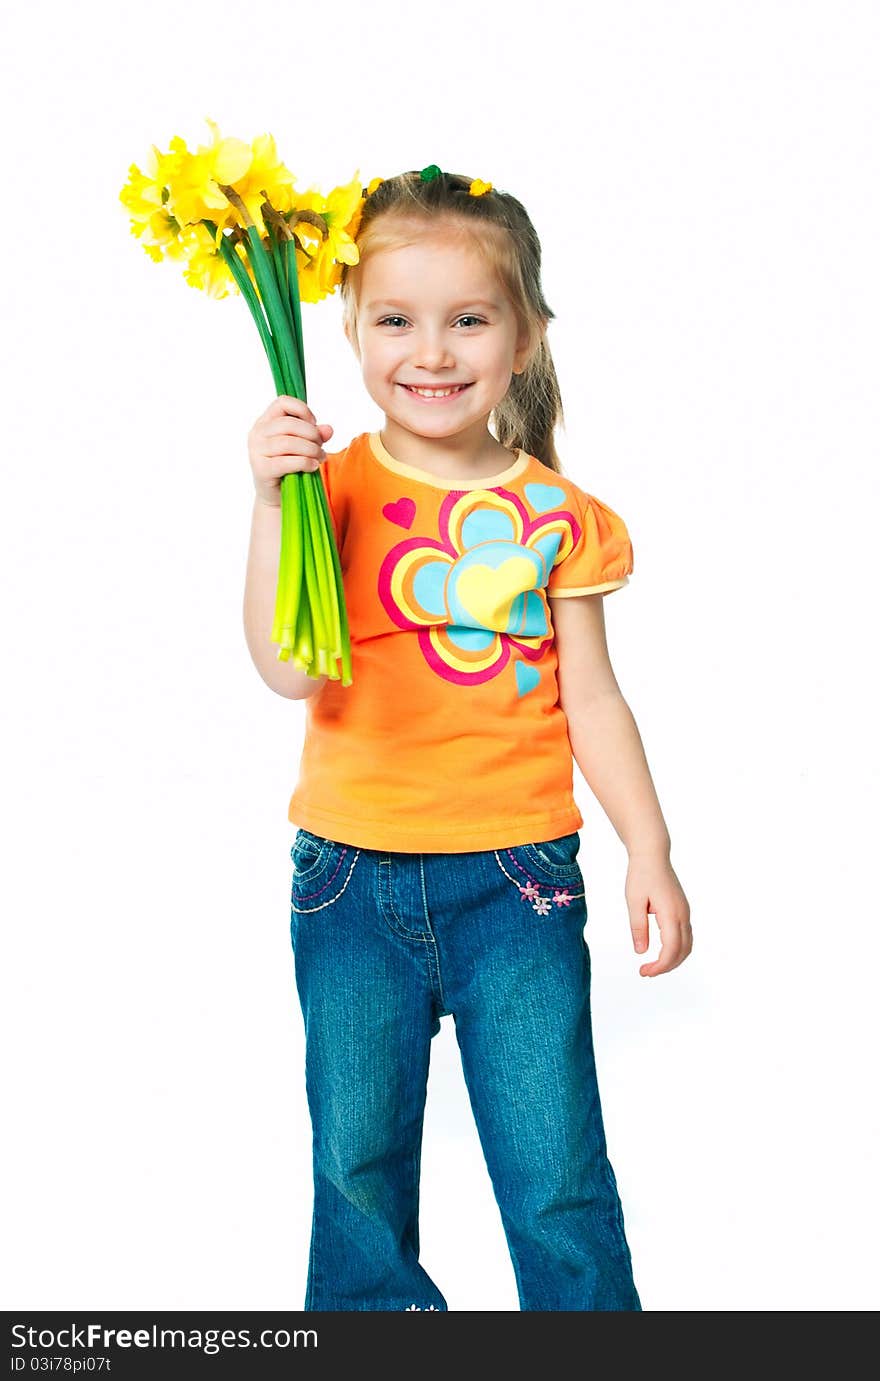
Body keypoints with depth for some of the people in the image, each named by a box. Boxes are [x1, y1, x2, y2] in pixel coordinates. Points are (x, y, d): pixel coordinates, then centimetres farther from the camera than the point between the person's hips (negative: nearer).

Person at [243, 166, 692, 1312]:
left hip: (517, 879, 0)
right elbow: (290, 669, -13)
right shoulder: (334, 485, -2)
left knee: (558, 1182, 2)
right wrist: (273, 505, -21)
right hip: (354, 875, 1)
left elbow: (591, 698, 6)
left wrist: (649, 850, 1)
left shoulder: (555, 514, 1)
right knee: (356, 1164, 13)